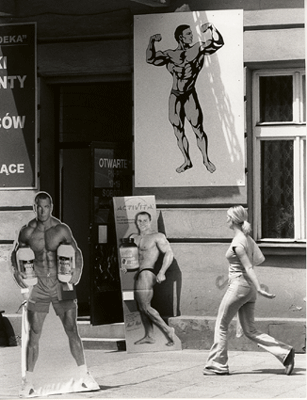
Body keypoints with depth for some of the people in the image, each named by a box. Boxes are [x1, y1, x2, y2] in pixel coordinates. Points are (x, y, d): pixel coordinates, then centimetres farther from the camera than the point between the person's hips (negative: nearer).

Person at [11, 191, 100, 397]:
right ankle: (28, 381, 9)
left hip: (62, 285, 0)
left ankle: (85, 376, 11)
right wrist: (16, 271, -5)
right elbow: (15, 254, 12)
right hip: (38, 287, 0)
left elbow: (77, 251, 10)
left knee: (72, 332, 1)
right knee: (34, 335, 1)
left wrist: (78, 270, -6)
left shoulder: (62, 230, -2)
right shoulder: (27, 232, -2)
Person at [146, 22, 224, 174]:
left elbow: (218, 43, -8)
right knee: (178, 132, 8)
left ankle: (206, 159, 11)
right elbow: (151, 59, -4)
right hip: (175, 97, 2)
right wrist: (151, 42, -18)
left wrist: (211, 27, -22)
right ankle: (187, 161, 23)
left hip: (190, 95, -2)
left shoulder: (198, 49, 0)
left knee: (198, 129, -5)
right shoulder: (170, 55, 3)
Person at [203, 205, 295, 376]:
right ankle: (285, 352, -3)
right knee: (250, 330, 8)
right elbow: (260, 258, 14)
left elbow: (248, 268, -20)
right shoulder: (247, 238, 9)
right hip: (248, 288, 9)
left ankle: (217, 365, 12)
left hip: (238, 285, -9)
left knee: (221, 325, 6)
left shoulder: (237, 243, -16)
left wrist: (259, 289, -22)